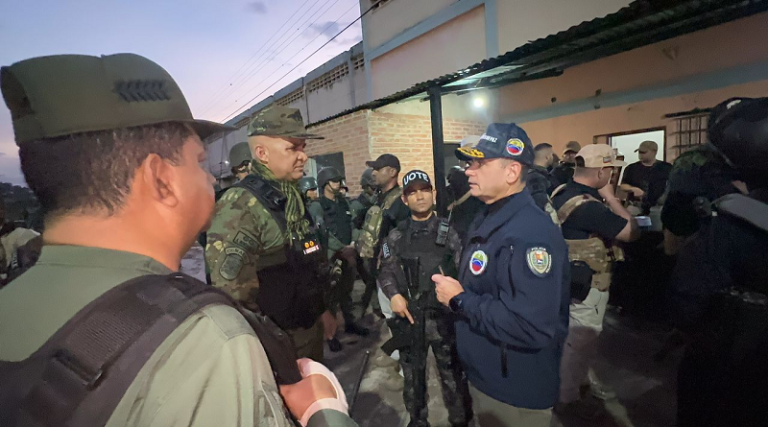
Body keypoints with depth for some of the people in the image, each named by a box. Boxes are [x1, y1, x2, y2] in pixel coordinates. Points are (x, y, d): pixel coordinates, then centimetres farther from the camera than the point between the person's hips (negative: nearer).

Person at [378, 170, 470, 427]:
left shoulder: (448, 232, 0)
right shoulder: (396, 237, 4)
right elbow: (386, 271, 8)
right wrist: (393, 295, -8)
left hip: (444, 317, -1)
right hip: (409, 318, 2)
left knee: (452, 375, 10)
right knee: (413, 375, 18)